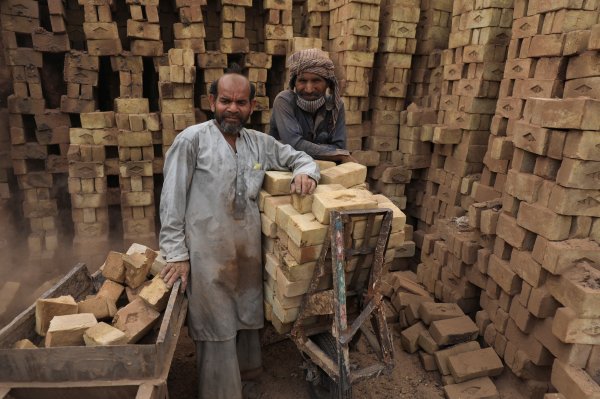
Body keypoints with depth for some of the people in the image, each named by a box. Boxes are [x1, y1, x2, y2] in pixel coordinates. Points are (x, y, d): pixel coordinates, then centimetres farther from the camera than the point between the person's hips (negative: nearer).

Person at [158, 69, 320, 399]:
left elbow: (299, 157, 17)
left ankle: (245, 371, 46)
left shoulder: (260, 143, 6)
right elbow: (172, 199, -8)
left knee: (247, 320, 21)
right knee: (217, 332, 8)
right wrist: (176, 253, -11)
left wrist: (306, 172, -8)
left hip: (248, 251, 5)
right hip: (207, 253, -5)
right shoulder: (192, 140, -8)